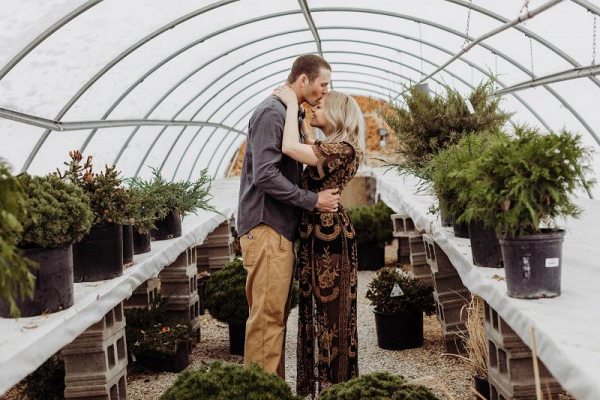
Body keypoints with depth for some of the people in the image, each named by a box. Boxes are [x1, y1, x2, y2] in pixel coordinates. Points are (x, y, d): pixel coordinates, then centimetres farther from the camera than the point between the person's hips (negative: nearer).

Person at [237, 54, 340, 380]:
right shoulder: (271, 112, -12)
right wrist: (312, 200, -16)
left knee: (277, 314, 13)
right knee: (267, 316, -7)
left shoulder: (291, 113, 18)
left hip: (281, 229, 10)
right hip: (266, 229, -10)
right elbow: (265, 175, -20)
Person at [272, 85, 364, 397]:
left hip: (330, 237, -10)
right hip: (316, 237, 10)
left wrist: (292, 103, -16)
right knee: (317, 312, 16)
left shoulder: (343, 149, -16)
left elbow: (289, 148, -27)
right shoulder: (327, 148, 15)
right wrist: (290, 104, 12)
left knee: (330, 311, -1)